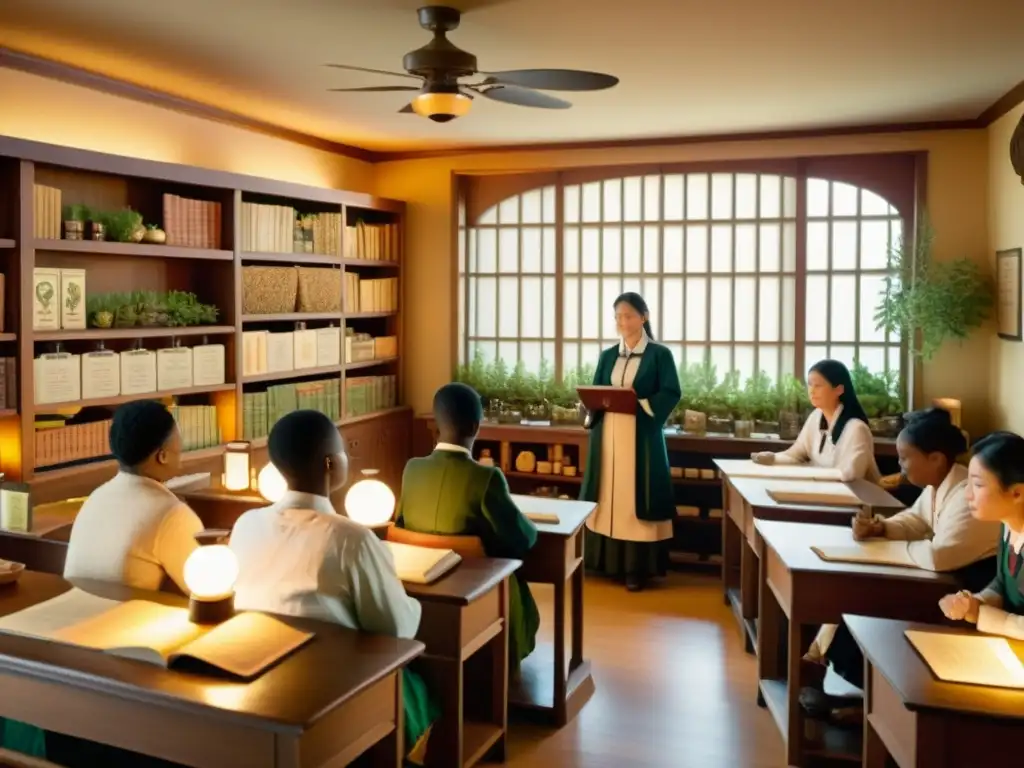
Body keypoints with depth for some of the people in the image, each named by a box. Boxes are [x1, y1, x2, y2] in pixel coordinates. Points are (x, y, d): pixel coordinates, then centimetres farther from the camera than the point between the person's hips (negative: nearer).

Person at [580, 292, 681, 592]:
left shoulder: (660, 354, 0)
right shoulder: (607, 356, 13)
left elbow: (671, 393, -7)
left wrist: (640, 403, -21)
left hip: (641, 436, -4)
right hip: (607, 434, 5)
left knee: (636, 499, -3)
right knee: (607, 498, 7)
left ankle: (636, 568, 3)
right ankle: (607, 561, 16)